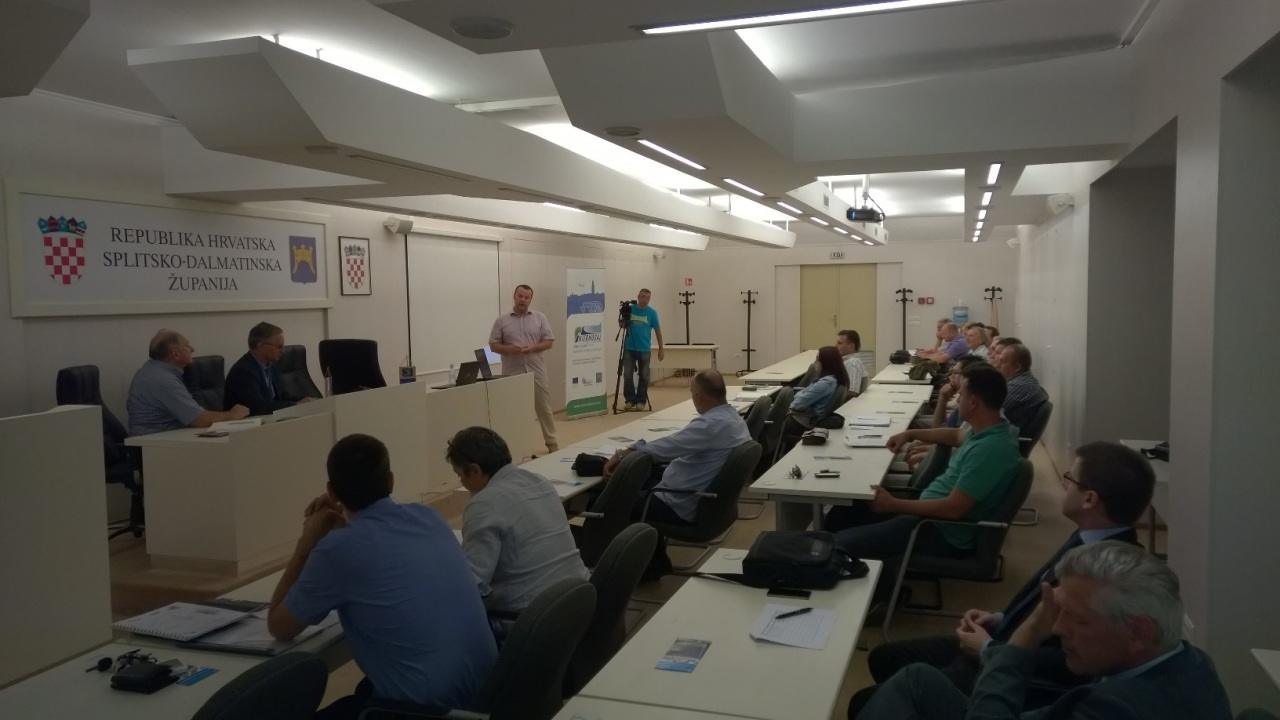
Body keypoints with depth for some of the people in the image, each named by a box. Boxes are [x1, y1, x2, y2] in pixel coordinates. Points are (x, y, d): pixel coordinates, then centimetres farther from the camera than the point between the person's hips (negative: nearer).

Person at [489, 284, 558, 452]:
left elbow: (549, 341, 4)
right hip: (512, 373, 0)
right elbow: (493, 345, 3)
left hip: (536, 372, 1)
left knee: (544, 409, 6)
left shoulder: (540, 318, 6)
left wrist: (533, 348, -14)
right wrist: (509, 349, -16)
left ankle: (552, 444, 15)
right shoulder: (502, 321, 4)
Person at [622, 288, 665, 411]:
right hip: (629, 348, 1)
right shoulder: (630, 309, 2)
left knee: (643, 376, 6)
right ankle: (630, 400, 11)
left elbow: (657, 330, 2)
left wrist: (661, 348, 1)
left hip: (644, 349, -1)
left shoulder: (652, 312, -1)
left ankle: (641, 401, 16)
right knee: (627, 375, -1)